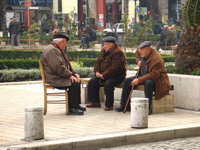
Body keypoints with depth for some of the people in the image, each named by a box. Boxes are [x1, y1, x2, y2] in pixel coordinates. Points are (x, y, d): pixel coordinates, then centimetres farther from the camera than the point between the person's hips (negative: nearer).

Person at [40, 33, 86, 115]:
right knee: (74, 84, -23)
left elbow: (66, 65, 25)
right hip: (54, 79, -12)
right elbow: (59, 67, -25)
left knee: (76, 81, 5)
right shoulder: (52, 50, -17)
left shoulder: (58, 50, 21)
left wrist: (74, 73, 10)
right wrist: (70, 75, -20)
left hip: (60, 77, 12)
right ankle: (72, 108, -18)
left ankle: (76, 105, 12)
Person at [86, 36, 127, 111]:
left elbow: (115, 67, -26)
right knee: (91, 82, -3)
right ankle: (95, 102, 5)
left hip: (117, 76, -9)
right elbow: (97, 62, 19)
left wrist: (104, 75, -24)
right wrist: (97, 72, -1)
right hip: (102, 75, 9)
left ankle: (109, 105, -23)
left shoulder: (118, 53, -17)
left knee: (108, 84, -35)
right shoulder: (103, 51, 13)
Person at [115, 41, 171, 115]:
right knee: (127, 81, 0)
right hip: (143, 76, 9)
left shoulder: (156, 59, -29)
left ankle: (148, 108, -33)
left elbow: (154, 75, -34)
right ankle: (124, 106, 5)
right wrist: (138, 61, 5)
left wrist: (139, 80, -35)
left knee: (148, 83, -41)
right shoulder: (143, 53, -3)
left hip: (157, 79, -9)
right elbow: (138, 52, 25)